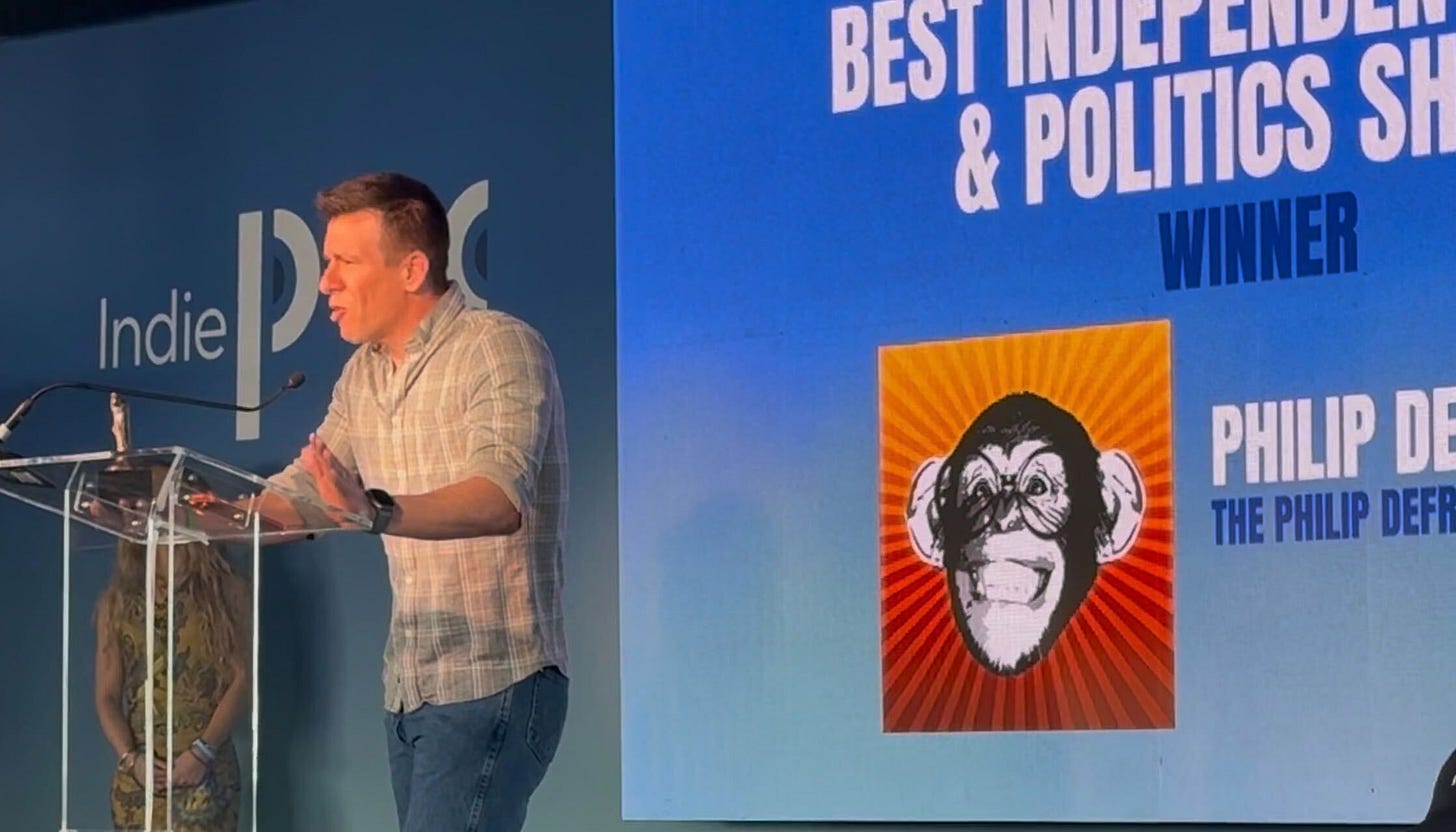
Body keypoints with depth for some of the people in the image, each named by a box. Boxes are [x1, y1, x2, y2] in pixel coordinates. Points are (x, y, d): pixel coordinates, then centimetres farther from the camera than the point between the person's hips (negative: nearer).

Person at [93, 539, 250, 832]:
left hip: (207, 771, -2)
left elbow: (241, 681, 0)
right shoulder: (118, 603, 12)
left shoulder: (225, 592, 7)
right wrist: (130, 758, -7)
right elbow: (106, 697, 9)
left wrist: (203, 751, -10)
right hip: (138, 775, 2)